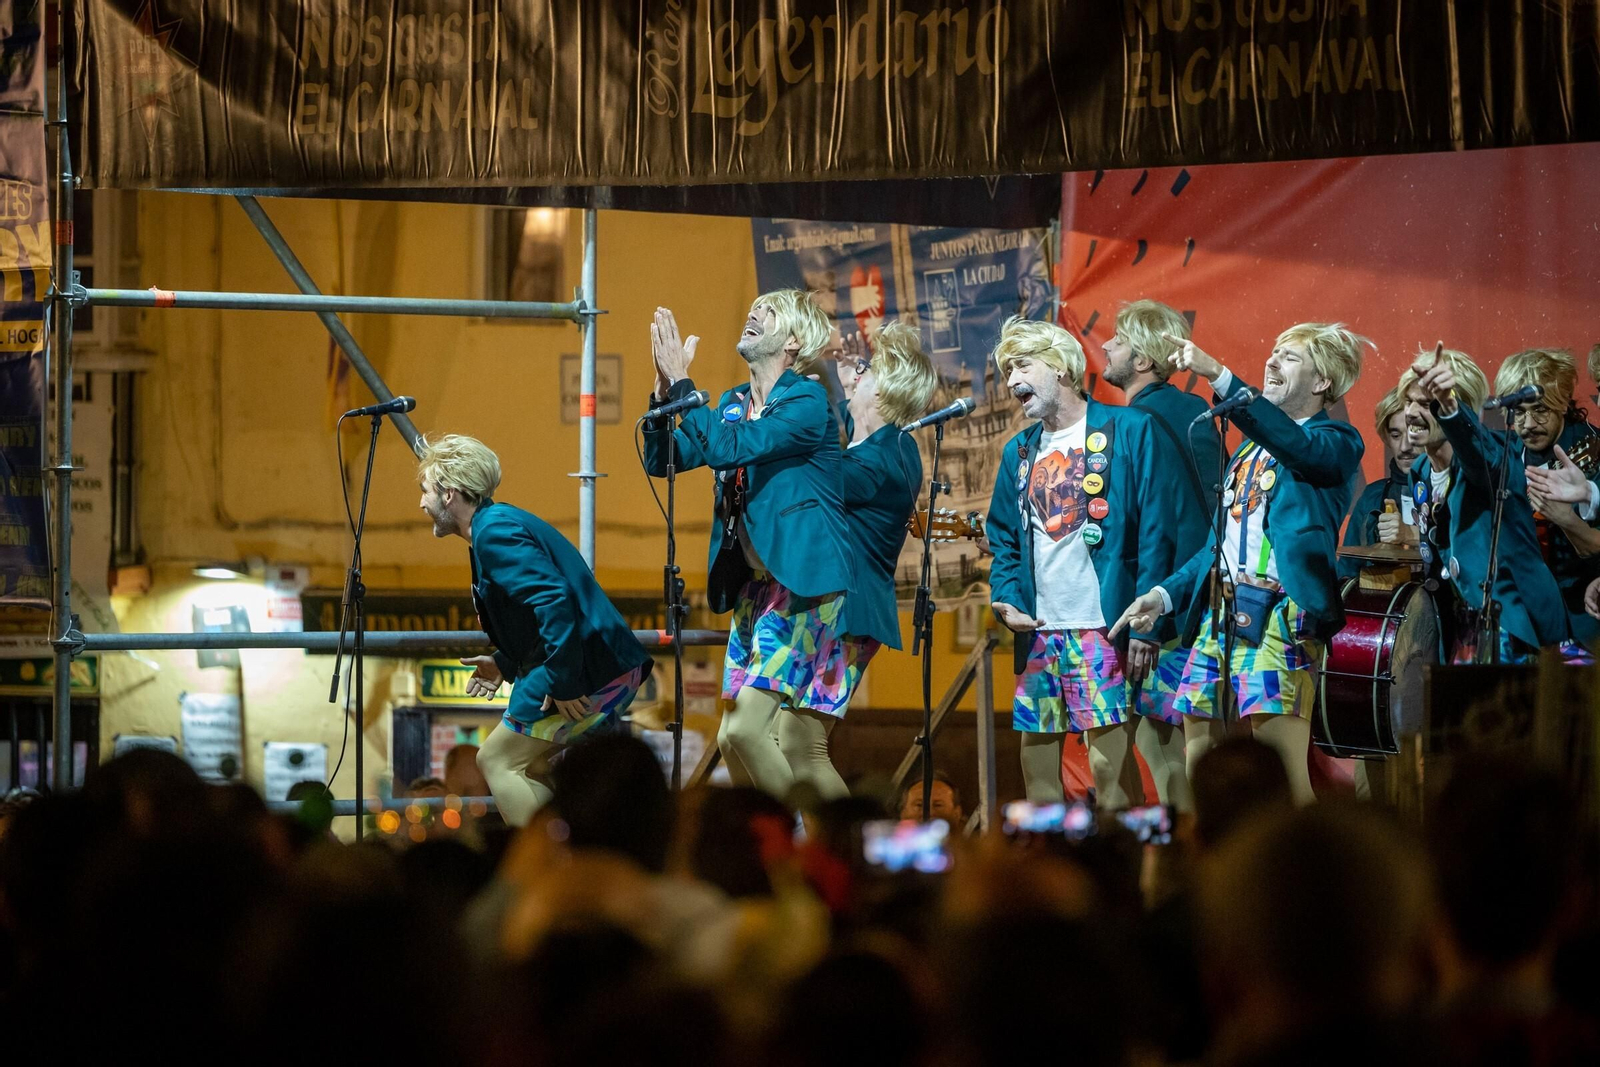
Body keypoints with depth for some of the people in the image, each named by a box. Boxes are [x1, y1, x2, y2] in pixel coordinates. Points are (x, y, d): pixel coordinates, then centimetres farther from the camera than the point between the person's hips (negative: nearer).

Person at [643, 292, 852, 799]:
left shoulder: (807, 400, -11)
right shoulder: (733, 405, 13)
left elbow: (729, 448, -22)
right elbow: (662, 460, 8)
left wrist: (682, 383, -18)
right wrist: (664, 390, -4)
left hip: (803, 584, -8)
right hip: (754, 587, 8)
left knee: (745, 728, -17)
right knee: (733, 739, 7)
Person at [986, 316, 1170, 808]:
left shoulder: (1128, 431, -1)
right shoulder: (1020, 452, 17)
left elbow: (1153, 531, -5)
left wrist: (1146, 624, -12)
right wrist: (1005, 597, 3)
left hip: (1103, 627, -6)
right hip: (1038, 633, 6)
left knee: (1110, 759, -11)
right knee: (1036, 754, 7)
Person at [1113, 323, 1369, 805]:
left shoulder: (1337, 441, 0)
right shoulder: (1252, 446, 24)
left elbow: (1295, 445, -23)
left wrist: (1218, 376, -28)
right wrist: (1166, 594, 14)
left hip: (1278, 616, -8)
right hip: (1217, 611, 8)